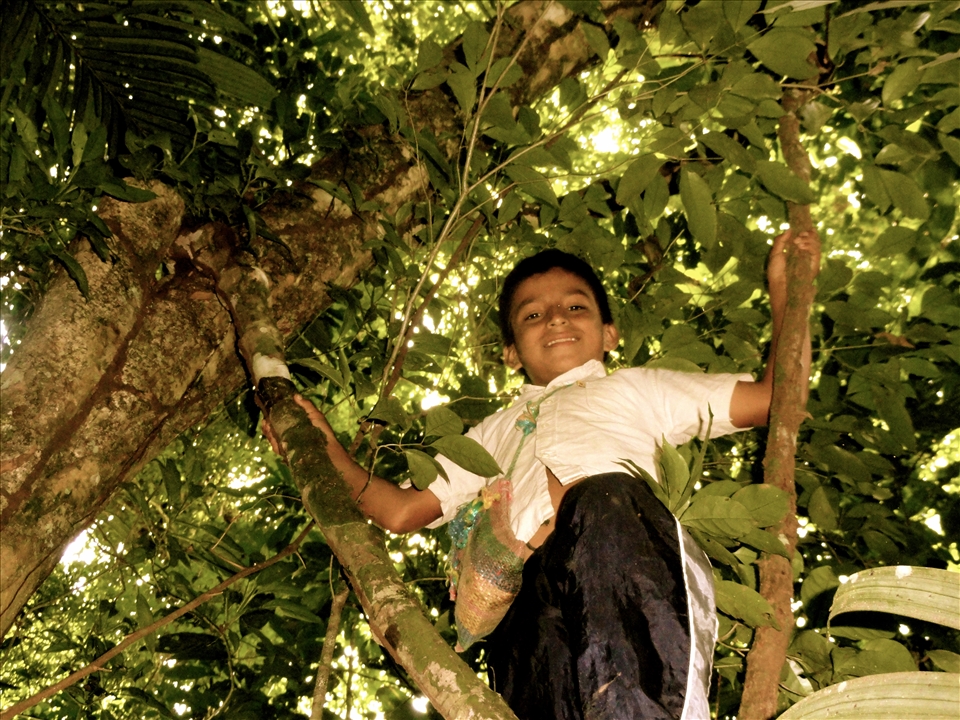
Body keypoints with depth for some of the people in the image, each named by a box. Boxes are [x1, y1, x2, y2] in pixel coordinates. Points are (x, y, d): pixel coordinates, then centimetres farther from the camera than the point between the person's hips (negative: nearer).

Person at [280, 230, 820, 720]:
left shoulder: (634, 390, 36)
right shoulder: (497, 433, 42)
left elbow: (774, 397, 29)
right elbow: (399, 512, 34)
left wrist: (785, 288, 31)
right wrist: (325, 447, 28)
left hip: (633, 550, -1)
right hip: (529, 586, 2)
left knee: (603, 501, -38)